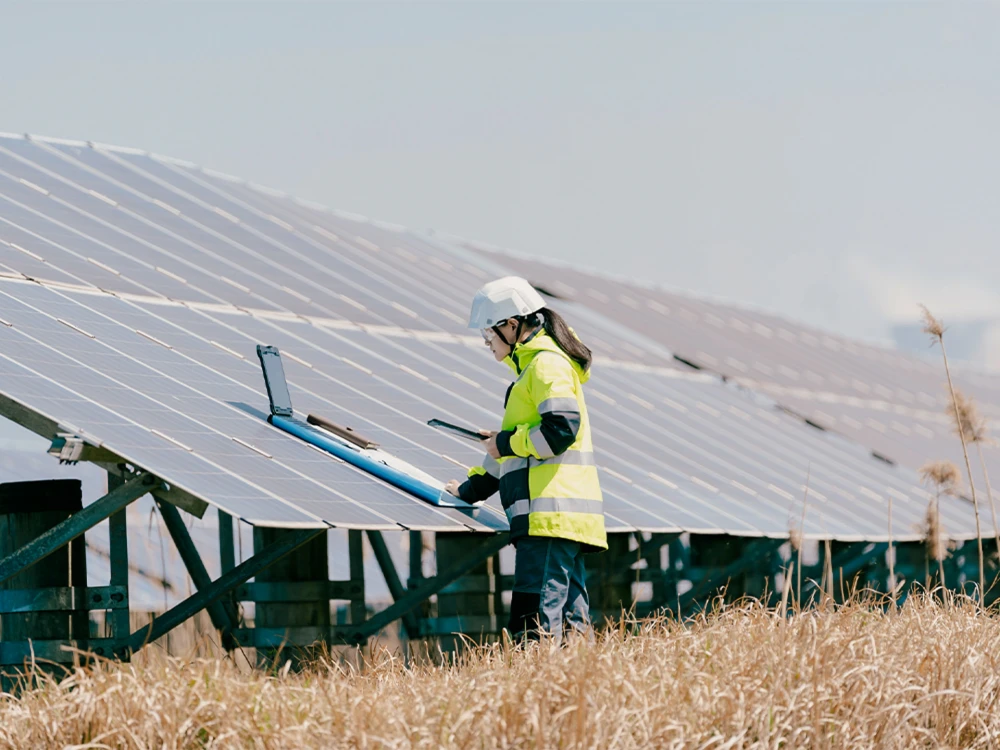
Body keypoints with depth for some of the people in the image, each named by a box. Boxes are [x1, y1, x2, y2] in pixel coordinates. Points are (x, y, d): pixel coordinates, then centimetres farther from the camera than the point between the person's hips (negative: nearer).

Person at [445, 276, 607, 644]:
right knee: (570, 614, 6)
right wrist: (472, 487, 33)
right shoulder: (532, 366, 25)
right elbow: (519, 439, 33)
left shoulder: (547, 363, -6)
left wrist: (506, 443, -6)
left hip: (552, 513, -10)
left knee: (536, 620, -15)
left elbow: (560, 430, -18)